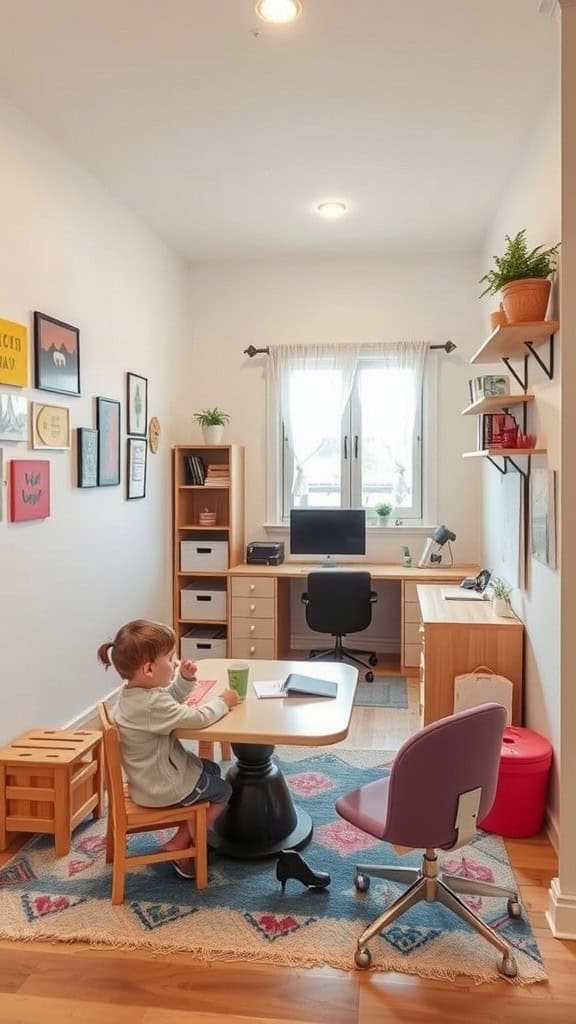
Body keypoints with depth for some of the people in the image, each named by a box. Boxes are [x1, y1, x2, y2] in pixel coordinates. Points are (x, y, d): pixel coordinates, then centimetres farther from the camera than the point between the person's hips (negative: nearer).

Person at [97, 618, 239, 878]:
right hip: (162, 787, -9)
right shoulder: (151, 704, -35)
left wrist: (185, 679, -5)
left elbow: (171, 699, 13)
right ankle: (180, 847, 17)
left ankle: (187, 836, 26)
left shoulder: (134, 691, -4)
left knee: (211, 770, 24)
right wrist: (222, 701, -14)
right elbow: (198, 718, -32)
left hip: (151, 776, 9)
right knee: (222, 791, 12)